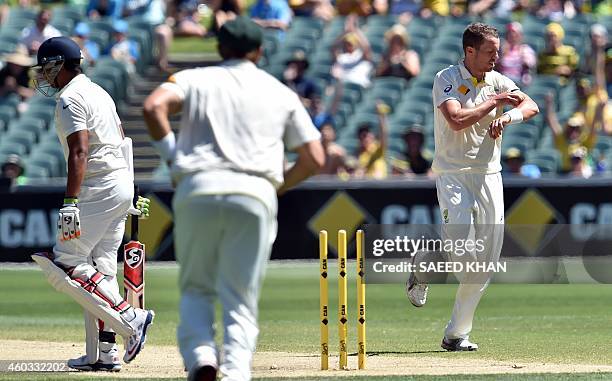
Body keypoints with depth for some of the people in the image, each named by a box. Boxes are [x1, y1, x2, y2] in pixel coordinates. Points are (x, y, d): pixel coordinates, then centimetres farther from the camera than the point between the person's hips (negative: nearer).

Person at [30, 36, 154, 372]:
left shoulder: (70, 99, -11)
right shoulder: (98, 92, 19)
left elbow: (79, 152, -22)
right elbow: (122, 142, 22)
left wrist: (70, 203, -28)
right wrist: (129, 197, 26)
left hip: (99, 189, -10)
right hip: (122, 185, 10)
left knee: (66, 264, -10)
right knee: (99, 269, 9)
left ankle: (130, 319, -15)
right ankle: (104, 353, 5)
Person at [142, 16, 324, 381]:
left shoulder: (194, 79, 15)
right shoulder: (282, 94, 19)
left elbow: (154, 106, -6)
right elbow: (315, 159, 13)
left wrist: (172, 154, 3)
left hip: (198, 189, 0)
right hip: (257, 194, 0)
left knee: (195, 287, 15)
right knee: (241, 299, 4)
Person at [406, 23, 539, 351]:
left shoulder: (498, 81, 9)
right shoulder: (446, 80, -6)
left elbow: (531, 106, -3)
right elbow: (457, 120, -21)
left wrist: (508, 116, -22)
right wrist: (495, 101, -14)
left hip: (488, 176, 5)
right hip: (452, 173, -5)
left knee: (484, 262, 0)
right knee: (460, 230, -25)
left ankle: (456, 334, 9)